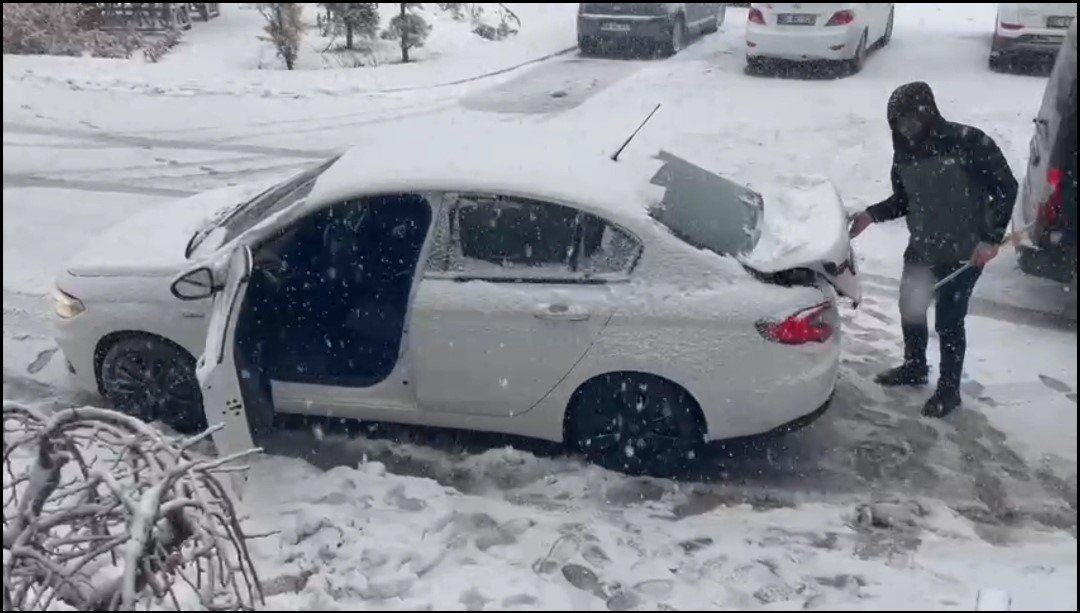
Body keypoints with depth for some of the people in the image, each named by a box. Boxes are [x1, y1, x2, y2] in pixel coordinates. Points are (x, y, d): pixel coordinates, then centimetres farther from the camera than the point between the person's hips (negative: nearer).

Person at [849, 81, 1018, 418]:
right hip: (920, 248, 6)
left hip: (963, 253, -6)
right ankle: (914, 367, 43)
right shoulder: (905, 151, -2)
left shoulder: (967, 142, -20)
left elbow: (1006, 188, -16)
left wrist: (991, 238, -22)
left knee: (948, 322, 3)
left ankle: (949, 390, 23)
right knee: (910, 309, 19)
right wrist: (872, 215, -8)